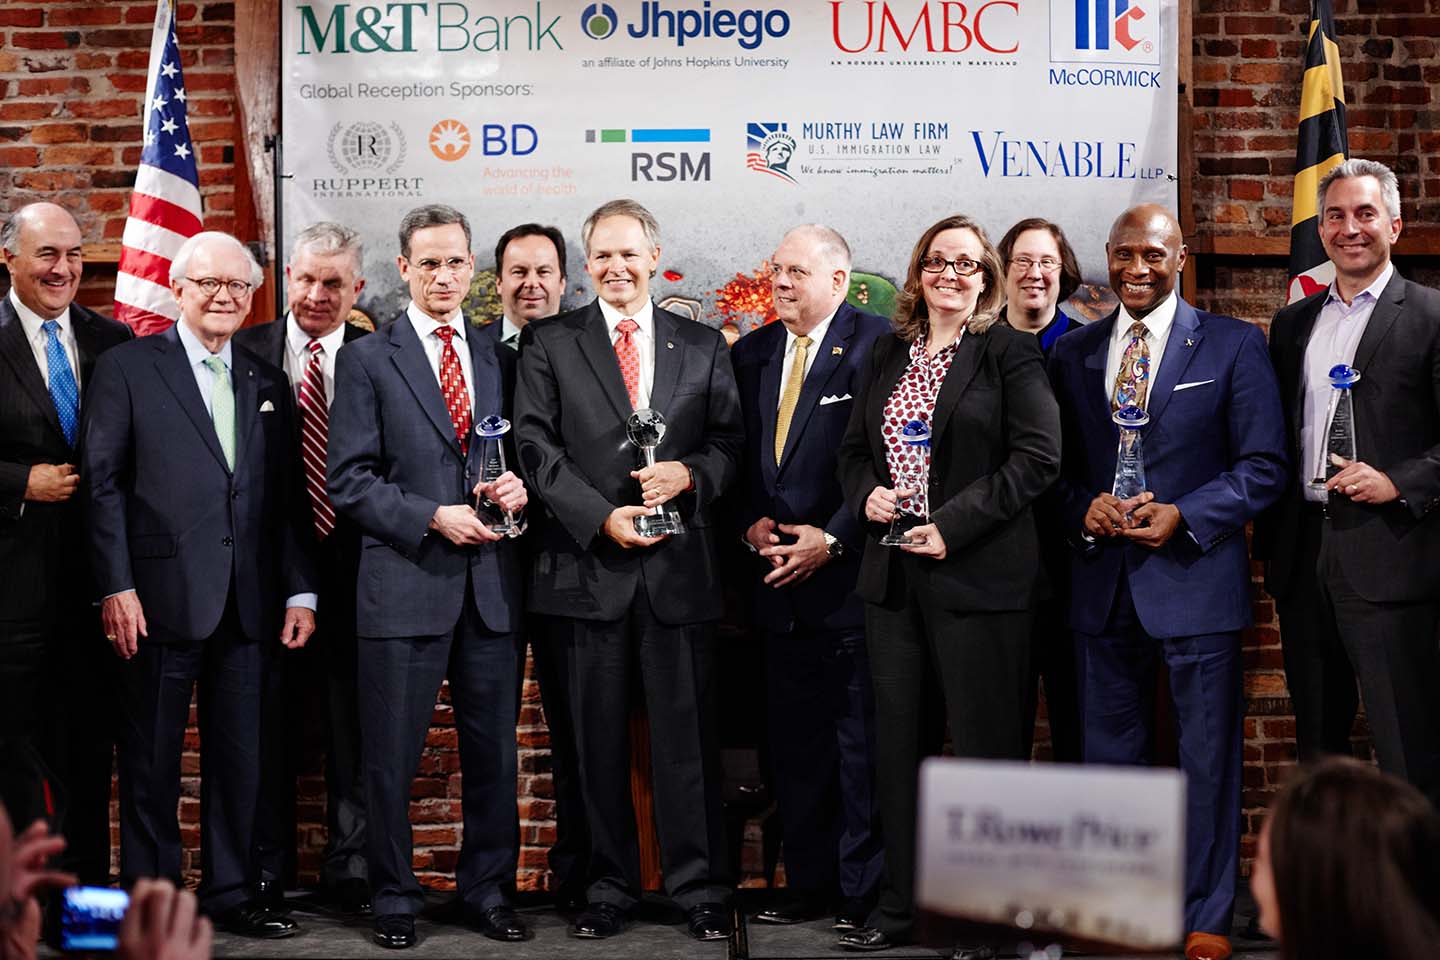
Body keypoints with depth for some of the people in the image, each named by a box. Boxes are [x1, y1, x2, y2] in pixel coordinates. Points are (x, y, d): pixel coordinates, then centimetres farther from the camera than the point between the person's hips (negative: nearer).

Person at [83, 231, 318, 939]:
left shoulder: (268, 383, 14)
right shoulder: (127, 367, 1)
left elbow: (289, 498, 13)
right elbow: (103, 482, -4)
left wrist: (299, 591, 6)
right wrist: (116, 586, -11)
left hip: (246, 607, 4)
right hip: (160, 600, -4)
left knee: (239, 760, 10)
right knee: (152, 762, 4)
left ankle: (229, 894, 21)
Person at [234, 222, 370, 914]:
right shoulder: (246, 353, 3)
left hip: (351, 564, 0)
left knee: (352, 722, 7)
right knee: (270, 721, 9)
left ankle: (350, 870, 18)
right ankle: (266, 869, 21)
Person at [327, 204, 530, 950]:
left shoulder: (498, 358, 13)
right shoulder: (367, 359, 1)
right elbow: (350, 481, -5)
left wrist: (517, 487, -5)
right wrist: (434, 518, -15)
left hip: (491, 585, 4)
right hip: (404, 585, -3)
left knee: (493, 752, 10)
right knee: (391, 755, 4)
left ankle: (488, 889, 22)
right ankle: (394, 896, 18)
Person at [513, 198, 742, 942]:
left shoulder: (703, 346, 11)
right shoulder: (549, 343, 6)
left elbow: (730, 443, 9)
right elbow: (536, 447, -2)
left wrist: (689, 473, -12)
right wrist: (601, 517, -12)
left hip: (680, 567, 1)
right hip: (589, 564, 0)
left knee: (687, 733, 2)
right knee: (599, 736, 7)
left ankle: (697, 886, 12)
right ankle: (609, 887, 17)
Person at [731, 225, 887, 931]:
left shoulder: (876, 346, -6)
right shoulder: (751, 354, 14)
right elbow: (737, 454, 16)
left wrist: (832, 539, -14)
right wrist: (751, 523, -1)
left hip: (849, 574, -6)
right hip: (779, 580, 6)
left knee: (860, 741, -1)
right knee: (794, 741, 12)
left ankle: (864, 893, 8)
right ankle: (807, 884, 22)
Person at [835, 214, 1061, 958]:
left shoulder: (1008, 353, -2)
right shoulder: (888, 354, 15)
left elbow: (1037, 456, -11)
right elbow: (853, 447, 20)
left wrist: (952, 526, -16)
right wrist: (866, 494, -3)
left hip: (978, 575, -6)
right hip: (892, 575, 6)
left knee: (986, 744, -1)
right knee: (899, 742, 10)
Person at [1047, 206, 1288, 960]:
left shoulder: (1233, 346, 0)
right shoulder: (1072, 354, 10)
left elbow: (1263, 465, -3)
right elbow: (1054, 466, 12)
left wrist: (1182, 516, -16)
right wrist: (1083, 509, -9)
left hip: (1194, 575, -3)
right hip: (1102, 580, 3)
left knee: (1207, 754, 3)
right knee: (1109, 752, 11)